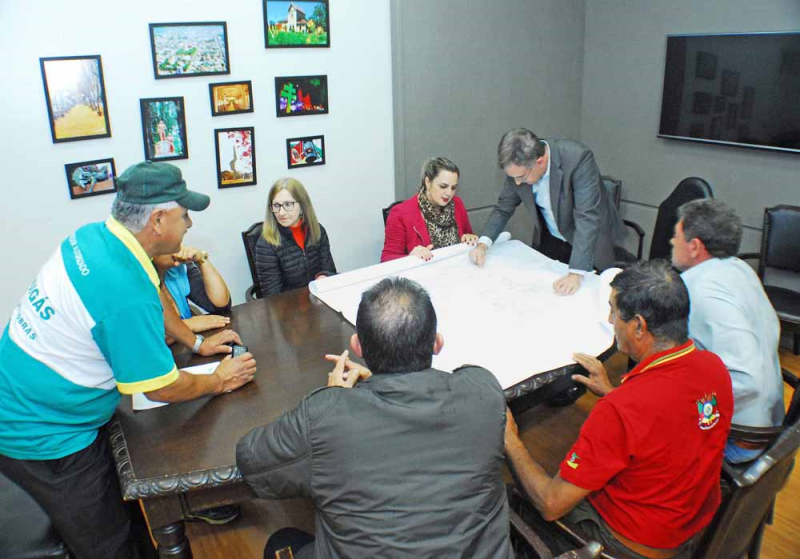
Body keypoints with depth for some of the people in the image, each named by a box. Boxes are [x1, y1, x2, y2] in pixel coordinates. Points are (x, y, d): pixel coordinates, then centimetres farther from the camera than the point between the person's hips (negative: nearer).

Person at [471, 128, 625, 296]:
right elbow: (504, 207, -5)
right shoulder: (518, 167, -18)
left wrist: (576, 273, -44)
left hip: (591, 241, -4)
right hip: (550, 240, 4)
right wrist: (483, 243, -19)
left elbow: (587, 217, -37)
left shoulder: (578, 158, -33)